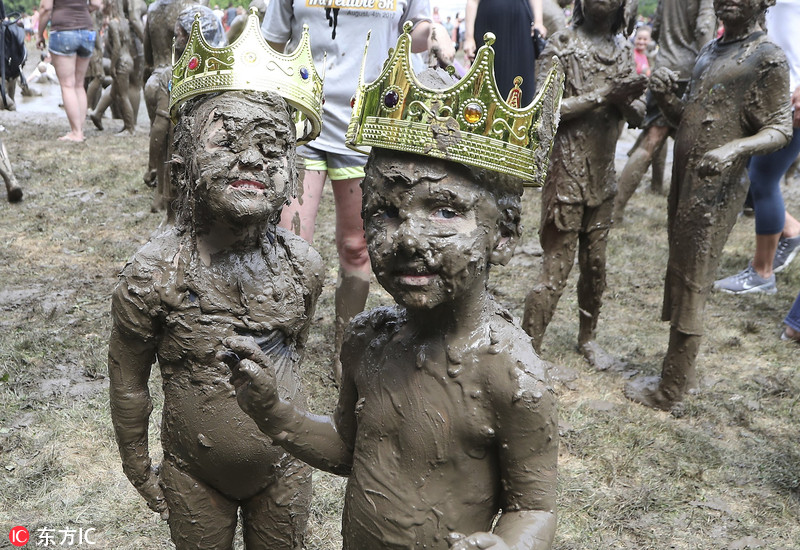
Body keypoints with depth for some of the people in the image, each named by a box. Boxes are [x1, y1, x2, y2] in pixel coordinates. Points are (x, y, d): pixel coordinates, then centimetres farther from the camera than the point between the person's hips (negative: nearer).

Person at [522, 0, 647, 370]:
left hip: (603, 173, 6)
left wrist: (627, 99, -14)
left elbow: (637, 116, 9)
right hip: (567, 172, -6)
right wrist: (604, 95, -20)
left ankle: (587, 338, 32)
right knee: (556, 267, -5)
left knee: (595, 264, 14)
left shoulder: (623, 49, 11)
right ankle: (528, 349, 5)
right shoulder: (561, 45, -5)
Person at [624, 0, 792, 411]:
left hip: (715, 188, -8)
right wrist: (664, 97, -3)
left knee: (690, 288, -2)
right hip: (684, 181, 8)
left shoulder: (767, 57, -8)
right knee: (679, 279, 14)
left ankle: (670, 390, 9)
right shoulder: (710, 50, 15)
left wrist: (736, 148, -30)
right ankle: (680, 374, 27)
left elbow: (779, 129, -10)